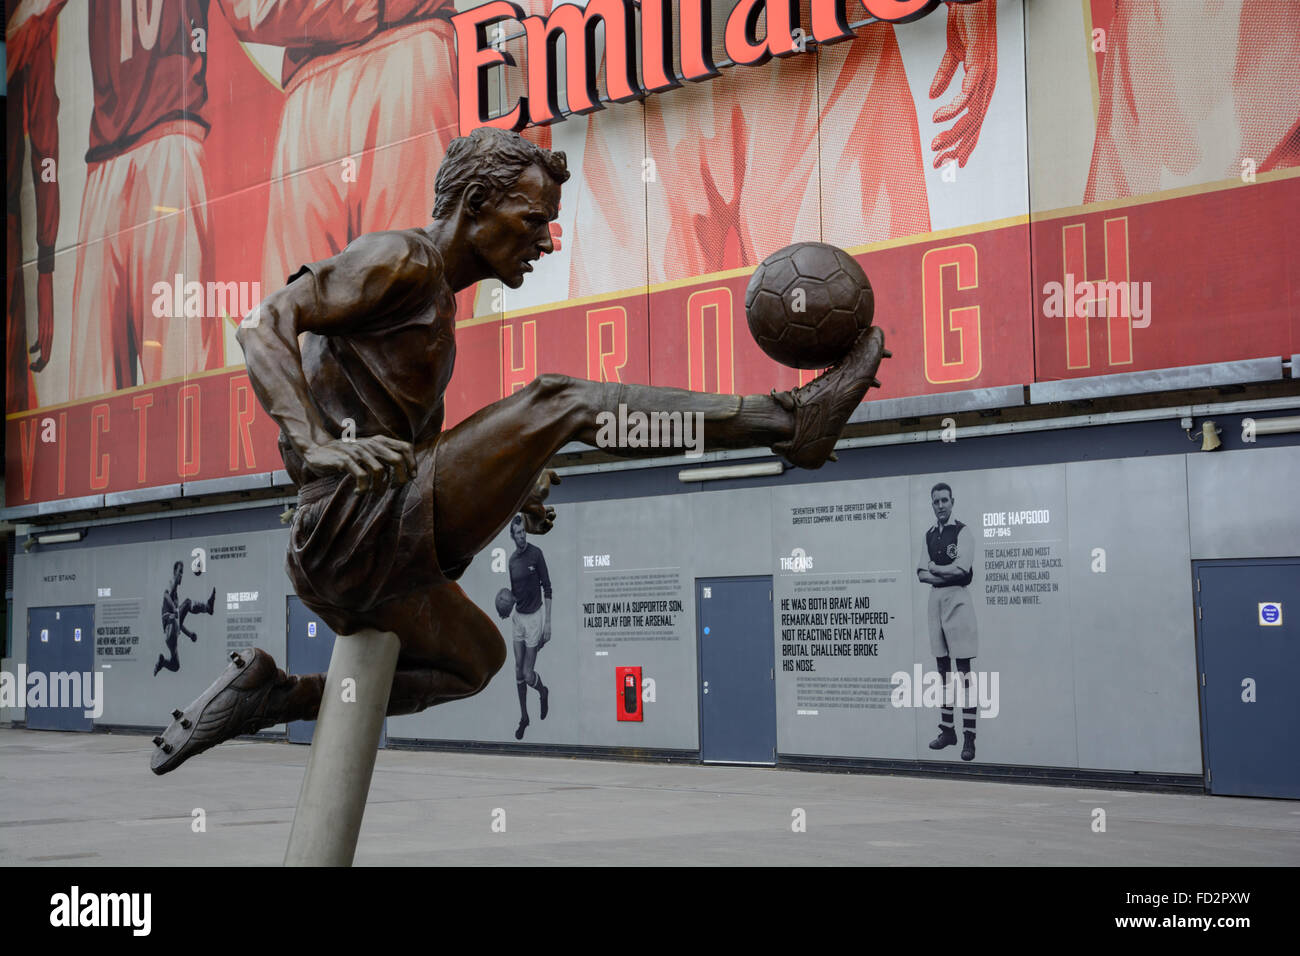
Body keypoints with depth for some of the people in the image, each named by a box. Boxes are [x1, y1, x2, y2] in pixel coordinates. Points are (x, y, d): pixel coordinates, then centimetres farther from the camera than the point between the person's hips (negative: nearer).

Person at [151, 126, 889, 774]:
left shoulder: (436, 300, 25)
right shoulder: (399, 259, -5)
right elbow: (263, 326, -17)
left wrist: (508, 483, 17)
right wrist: (318, 448, -32)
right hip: (357, 528, -11)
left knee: (475, 661, 32)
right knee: (561, 402, -18)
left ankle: (267, 696, 22)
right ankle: (790, 418, -18)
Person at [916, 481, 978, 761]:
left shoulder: (962, 532, -5)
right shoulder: (929, 535, 14)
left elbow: (961, 568, -17)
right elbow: (921, 573, 11)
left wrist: (932, 568, -4)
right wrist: (944, 574, -7)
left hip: (957, 599, -7)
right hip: (935, 600, 7)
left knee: (964, 670, -7)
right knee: (943, 669, 10)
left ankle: (969, 736, -8)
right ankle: (947, 730, 17)